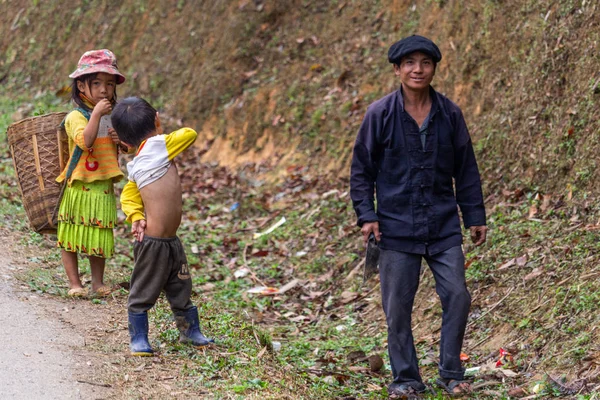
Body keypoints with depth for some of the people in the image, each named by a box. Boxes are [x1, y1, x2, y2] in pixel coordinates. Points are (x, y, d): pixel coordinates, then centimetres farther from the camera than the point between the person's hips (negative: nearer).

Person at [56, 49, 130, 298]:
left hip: (103, 188, 5)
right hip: (78, 187, -5)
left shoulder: (114, 117, 8)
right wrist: (97, 113, -30)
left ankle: (98, 282, 24)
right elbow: (85, 141, -29)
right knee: (70, 237, 3)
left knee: (100, 237, 12)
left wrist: (124, 139, -5)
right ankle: (74, 284, 13)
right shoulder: (76, 117, -12)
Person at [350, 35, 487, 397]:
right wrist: (366, 215, -7)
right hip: (397, 227, -2)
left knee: (457, 296, -3)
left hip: (444, 226, 2)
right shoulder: (380, 115, -4)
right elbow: (362, 169, 1)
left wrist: (475, 216, 9)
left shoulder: (450, 114, 2)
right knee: (398, 306, 3)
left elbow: (466, 169, 9)